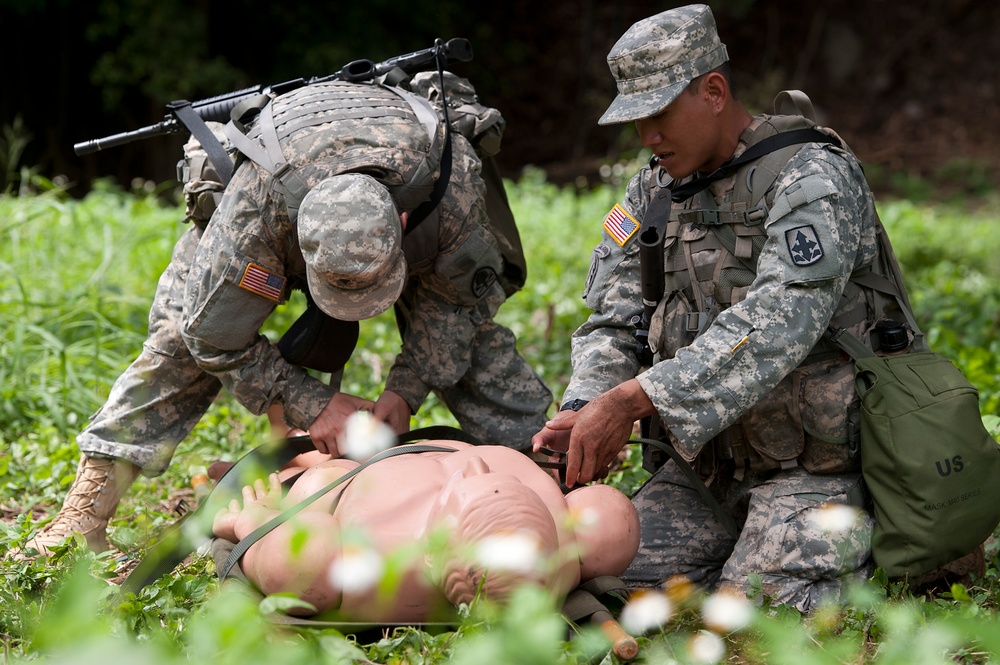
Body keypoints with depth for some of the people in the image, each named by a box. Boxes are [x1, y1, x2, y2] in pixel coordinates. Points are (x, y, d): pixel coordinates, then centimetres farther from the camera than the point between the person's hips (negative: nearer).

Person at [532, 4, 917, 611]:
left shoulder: (813, 178, -13)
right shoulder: (653, 192, 10)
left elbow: (776, 323, -27)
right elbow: (613, 323, 7)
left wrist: (632, 400, -33)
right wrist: (585, 409, -17)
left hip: (814, 464, -6)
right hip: (707, 460, 7)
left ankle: (865, 542, 8)